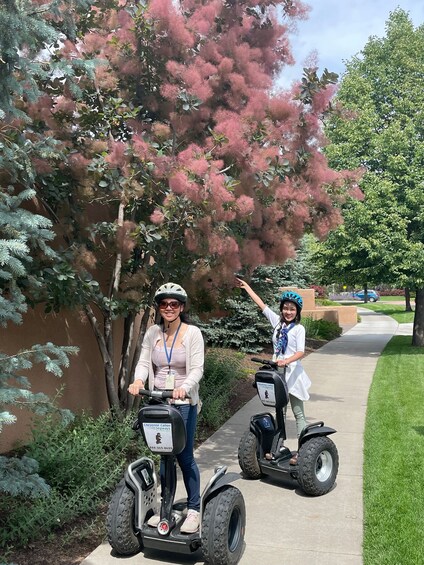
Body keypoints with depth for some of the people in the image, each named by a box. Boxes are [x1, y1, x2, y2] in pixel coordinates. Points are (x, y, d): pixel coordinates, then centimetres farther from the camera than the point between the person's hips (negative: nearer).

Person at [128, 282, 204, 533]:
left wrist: (184, 387, -31)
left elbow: (197, 368, -13)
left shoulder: (193, 333, -6)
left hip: (184, 403, -3)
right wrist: (138, 380, -20)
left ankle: (194, 509, 17)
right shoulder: (152, 333, 4)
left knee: (185, 456, 2)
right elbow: (144, 362, 1)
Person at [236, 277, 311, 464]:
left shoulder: (299, 328, -6)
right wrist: (246, 286, 16)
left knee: (298, 413, 1)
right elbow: (261, 304, 12)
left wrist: (286, 361, -32)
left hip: (292, 373, -5)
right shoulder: (277, 322, 8)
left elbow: (301, 352, -15)